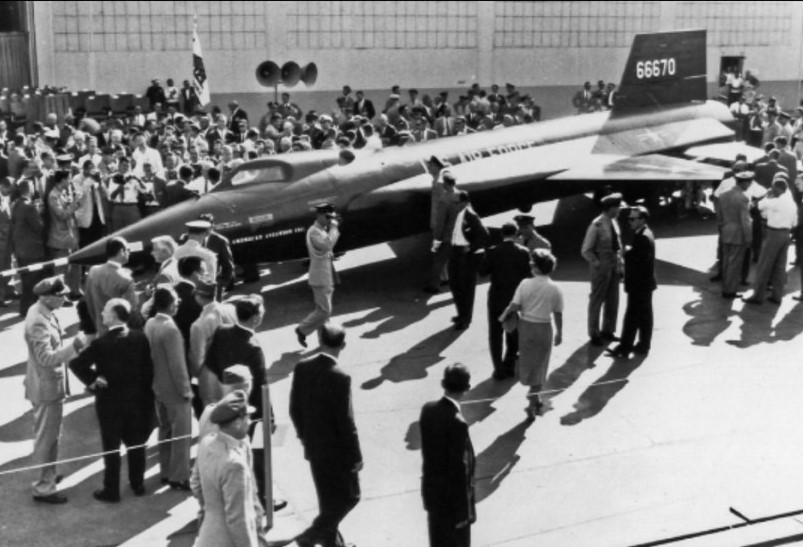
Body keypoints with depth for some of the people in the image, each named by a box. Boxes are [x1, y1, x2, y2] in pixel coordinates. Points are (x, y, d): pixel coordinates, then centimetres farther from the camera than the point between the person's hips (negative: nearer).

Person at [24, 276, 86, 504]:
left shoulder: (42, 312, 4)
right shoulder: (38, 322, -27)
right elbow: (47, 358, -31)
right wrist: (74, 346, -36)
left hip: (51, 384, 10)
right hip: (46, 388, -10)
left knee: (51, 435, 24)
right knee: (46, 438, 2)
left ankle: (47, 475, 40)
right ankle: (43, 488, 13)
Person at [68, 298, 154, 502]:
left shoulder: (101, 343, -18)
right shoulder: (140, 338, -7)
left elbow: (76, 364, -19)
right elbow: (148, 368, -1)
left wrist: (91, 381, -8)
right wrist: (145, 392, 8)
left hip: (110, 401, -4)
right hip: (136, 399, 4)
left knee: (111, 447, 7)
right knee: (136, 443, 16)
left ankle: (112, 490, 15)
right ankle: (138, 484, 27)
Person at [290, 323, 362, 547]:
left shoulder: (302, 367, -6)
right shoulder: (340, 377, -25)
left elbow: (295, 409, 3)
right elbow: (345, 421, -21)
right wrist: (356, 456, -10)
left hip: (313, 446, 7)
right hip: (337, 449, -7)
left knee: (328, 497, 21)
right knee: (349, 497, 10)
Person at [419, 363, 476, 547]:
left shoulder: (428, 410, -6)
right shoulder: (457, 423, -28)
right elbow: (460, 468, -23)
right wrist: (465, 508, -14)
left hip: (431, 489, 7)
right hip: (453, 496, -7)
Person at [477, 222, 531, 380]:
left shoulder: (493, 252, -12)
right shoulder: (524, 252, -9)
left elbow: (482, 271, -5)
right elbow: (528, 274, -7)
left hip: (496, 298, -1)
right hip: (516, 298, 1)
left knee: (495, 335, 9)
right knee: (513, 334, 18)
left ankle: (499, 369, 6)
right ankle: (509, 366, 22)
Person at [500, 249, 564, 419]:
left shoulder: (525, 284, -11)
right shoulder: (555, 289, -7)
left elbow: (515, 305, -11)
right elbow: (558, 314, -2)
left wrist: (504, 315, 7)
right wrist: (559, 333, 10)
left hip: (526, 325, 0)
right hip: (544, 328, 1)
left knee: (527, 361, 16)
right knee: (539, 366, 11)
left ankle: (534, 399, 23)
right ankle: (534, 401, 14)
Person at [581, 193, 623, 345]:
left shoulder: (614, 222, 1)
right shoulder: (596, 226, -20)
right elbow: (586, 251, -15)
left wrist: (619, 263, 7)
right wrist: (597, 265, -17)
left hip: (614, 267, 7)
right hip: (601, 268, -7)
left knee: (613, 300, 16)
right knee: (597, 300, 7)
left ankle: (607, 331, 32)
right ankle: (594, 334, 19)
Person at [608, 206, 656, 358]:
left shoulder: (643, 237, -22)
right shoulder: (645, 234, 10)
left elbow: (641, 260, -27)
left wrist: (627, 252, -16)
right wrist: (629, 252, 2)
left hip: (639, 284, -10)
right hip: (644, 283, 10)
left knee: (632, 316, -3)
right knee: (644, 315, 15)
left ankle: (625, 348, 4)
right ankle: (644, 345, 24)